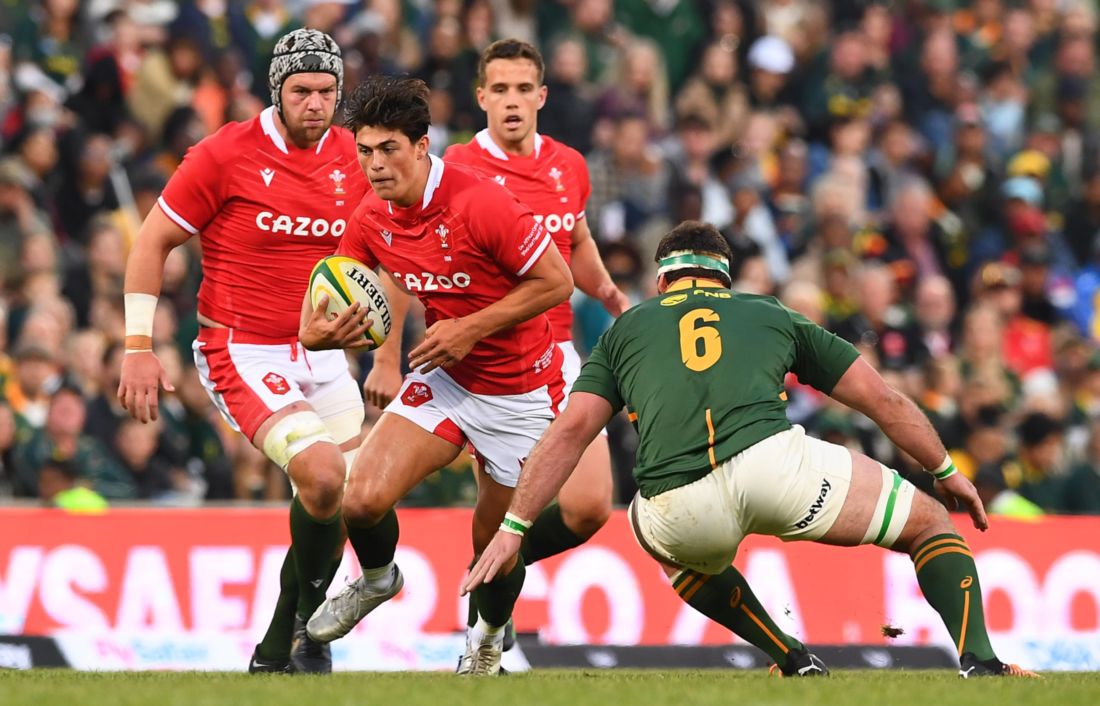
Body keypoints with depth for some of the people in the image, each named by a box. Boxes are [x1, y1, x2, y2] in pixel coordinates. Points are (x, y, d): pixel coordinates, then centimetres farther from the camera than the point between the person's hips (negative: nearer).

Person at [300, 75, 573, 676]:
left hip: (519, 394, -5)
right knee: (363, 497, -14)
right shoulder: (372, 219, -6)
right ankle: (377, 580, 20)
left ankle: (488, 637, 37)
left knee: (496, 541, 4)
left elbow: (556, 282, -20)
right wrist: (326, 325, -17)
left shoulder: (479, 203, -25)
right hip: (443, 379, 5)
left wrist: (472, 328, -22)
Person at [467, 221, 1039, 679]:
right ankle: (978, 662, -1)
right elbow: (884, 400, 31)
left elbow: (571, 430, 16)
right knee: (930, 524, 19)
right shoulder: (773, 317, 30)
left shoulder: (626, 330, 29)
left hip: (678, 511, 1)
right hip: (771, 461, -1)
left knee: (668, 543, 40)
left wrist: (512, 529, 17)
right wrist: (947, 473, 43)